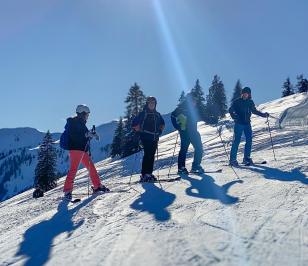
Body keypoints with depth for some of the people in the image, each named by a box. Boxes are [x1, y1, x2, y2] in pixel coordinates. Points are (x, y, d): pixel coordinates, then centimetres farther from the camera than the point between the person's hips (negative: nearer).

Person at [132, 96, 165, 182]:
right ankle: (144, 175, -12)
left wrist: (160, 130, 18)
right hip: (146, 137, -6)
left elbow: (162, 123, 32)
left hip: (155, 138, 6)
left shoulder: (157, 114, 16)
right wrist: (139, 131, -5)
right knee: (147, 155, -13)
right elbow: (134, 123, 0)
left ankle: (149, 173, 10)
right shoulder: (143, 113, 0)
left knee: (152, 156, 5)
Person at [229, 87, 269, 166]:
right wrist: (234, 115, -30)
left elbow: (254, 111, 23)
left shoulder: (250, 102, 10)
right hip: (239, 124, -5)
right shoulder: (237, 101, -3)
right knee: (236, 141, -7)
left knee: (249, 141, 2)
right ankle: (232, 160, -3)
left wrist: (263, 114, 19)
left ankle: (246, 158, 13)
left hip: (247, 124, 5)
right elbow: (231, 109, -10)